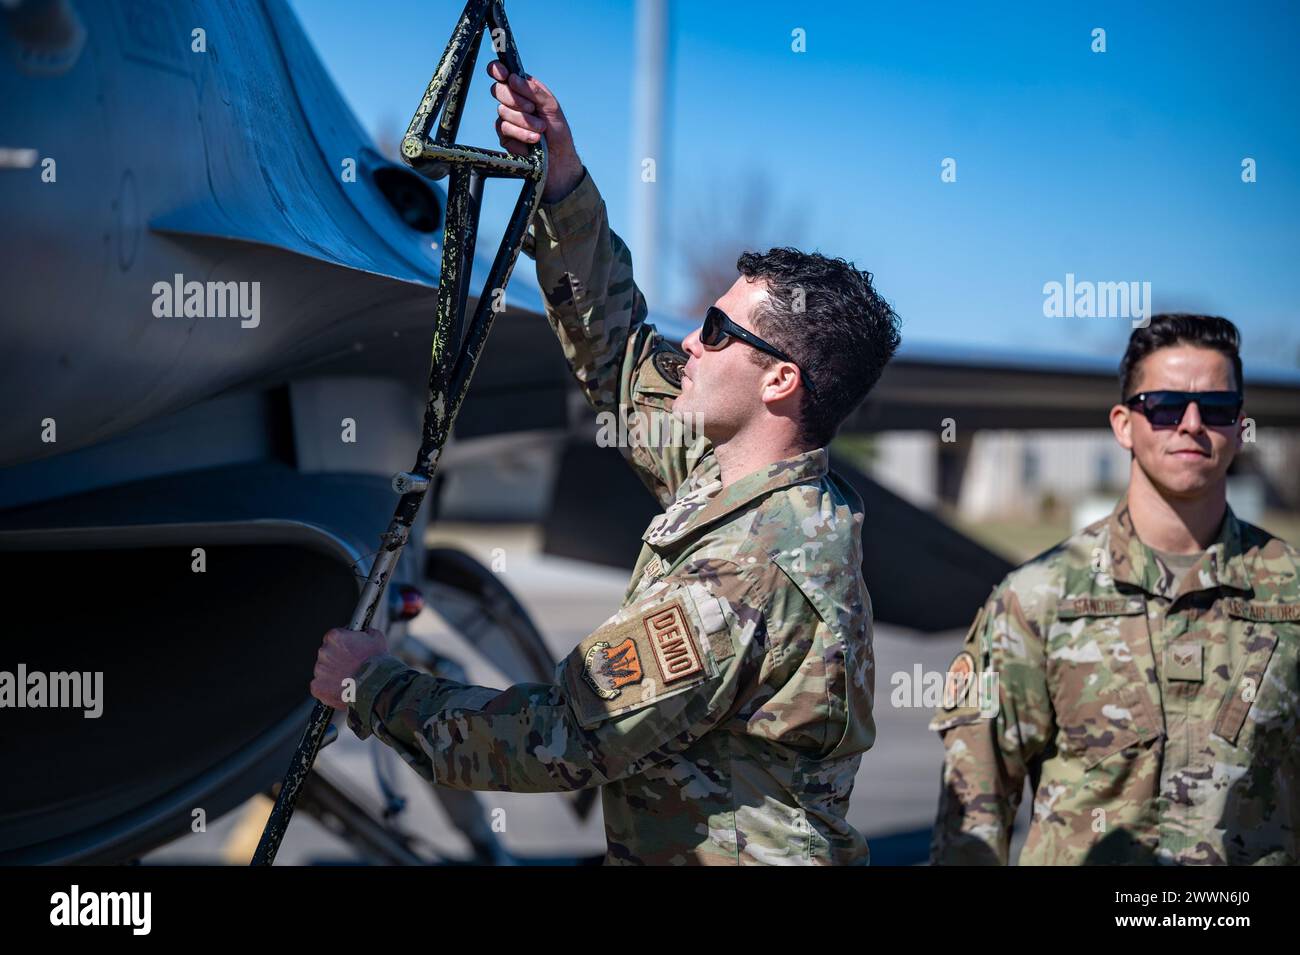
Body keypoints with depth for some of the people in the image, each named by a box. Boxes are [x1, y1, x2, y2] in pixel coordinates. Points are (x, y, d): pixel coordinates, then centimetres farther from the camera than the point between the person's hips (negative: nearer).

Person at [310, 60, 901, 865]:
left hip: (724, 854, -8)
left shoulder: (743, 579, -24)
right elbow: (618, 352, 11)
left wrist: (375, 691, -12)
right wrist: (559, 174, 6)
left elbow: (563, 743, -21)